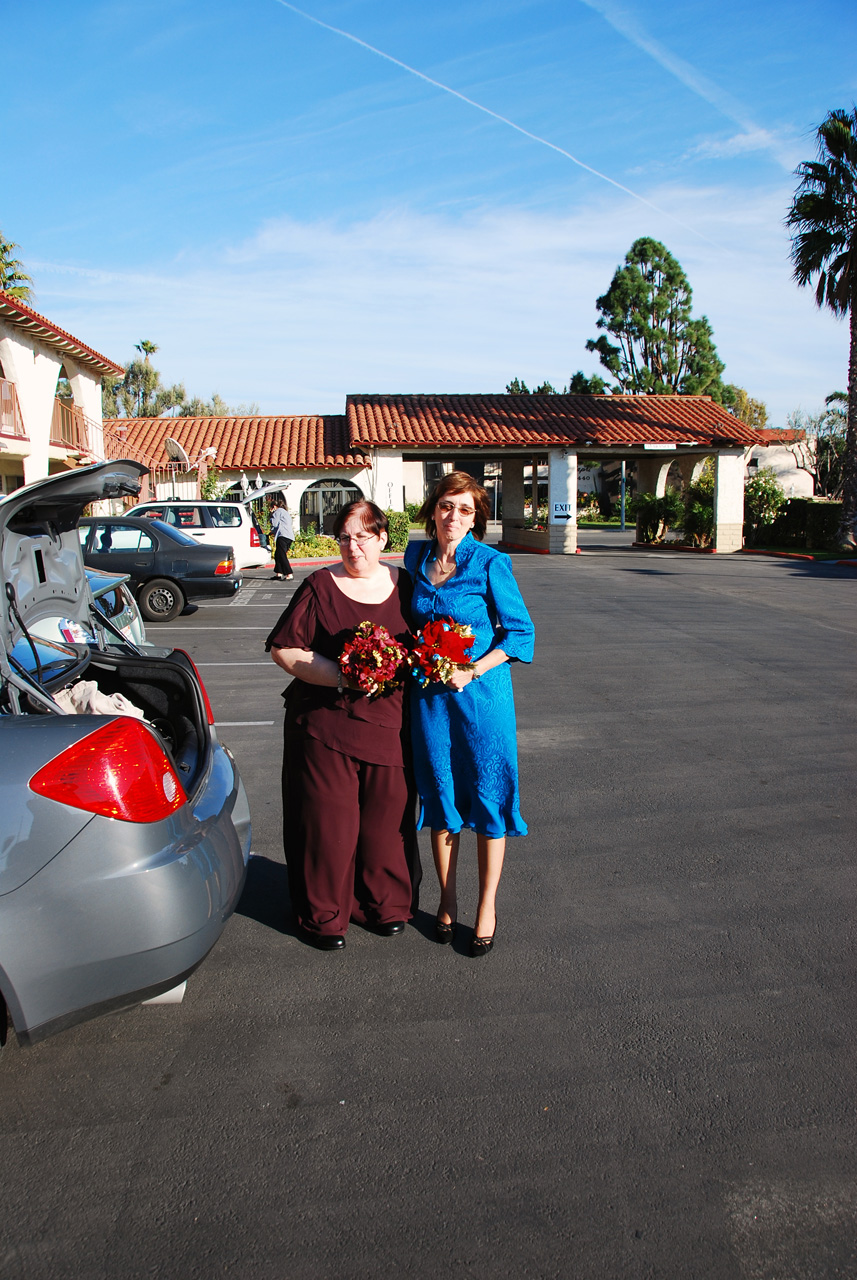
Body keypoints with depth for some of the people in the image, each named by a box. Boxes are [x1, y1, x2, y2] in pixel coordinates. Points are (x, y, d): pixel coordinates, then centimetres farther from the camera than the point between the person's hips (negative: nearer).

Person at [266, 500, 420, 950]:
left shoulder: (404, 585, 8)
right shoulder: (320, 586, -2)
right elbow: (283, 648, -5)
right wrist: (341, 676, -15)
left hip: (390, 723, 3)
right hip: (327, 723, -3)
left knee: (387, 816, 10)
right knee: (328, 820, 3)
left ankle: (385, 905, 32)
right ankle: (323, 915, 23)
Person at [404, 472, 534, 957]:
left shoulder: (491, 563, -9)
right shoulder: (416, 557, 5)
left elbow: (520, 632, -7)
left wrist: (472, 671, -16)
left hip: (481, 694, -4)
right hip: (430, 695, 4)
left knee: (487, 796, 5)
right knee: (440, 795, 12)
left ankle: (487, 907, 22)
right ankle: (448, 902, 29)